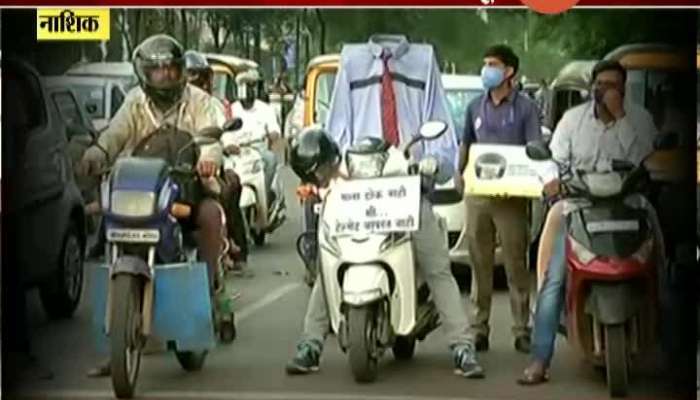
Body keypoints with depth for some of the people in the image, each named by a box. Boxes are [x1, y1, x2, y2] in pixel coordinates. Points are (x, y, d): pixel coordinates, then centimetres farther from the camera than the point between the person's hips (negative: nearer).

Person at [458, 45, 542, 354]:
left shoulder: (525, 107, 1)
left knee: (516, 265, -2)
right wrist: (460, 174, 6)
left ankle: (521, 329, 1)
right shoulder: (476, 107, 15)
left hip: (511, 195, -4)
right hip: (478, 193, 4)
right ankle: (478, 328, 10)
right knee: (479, 264, 6)